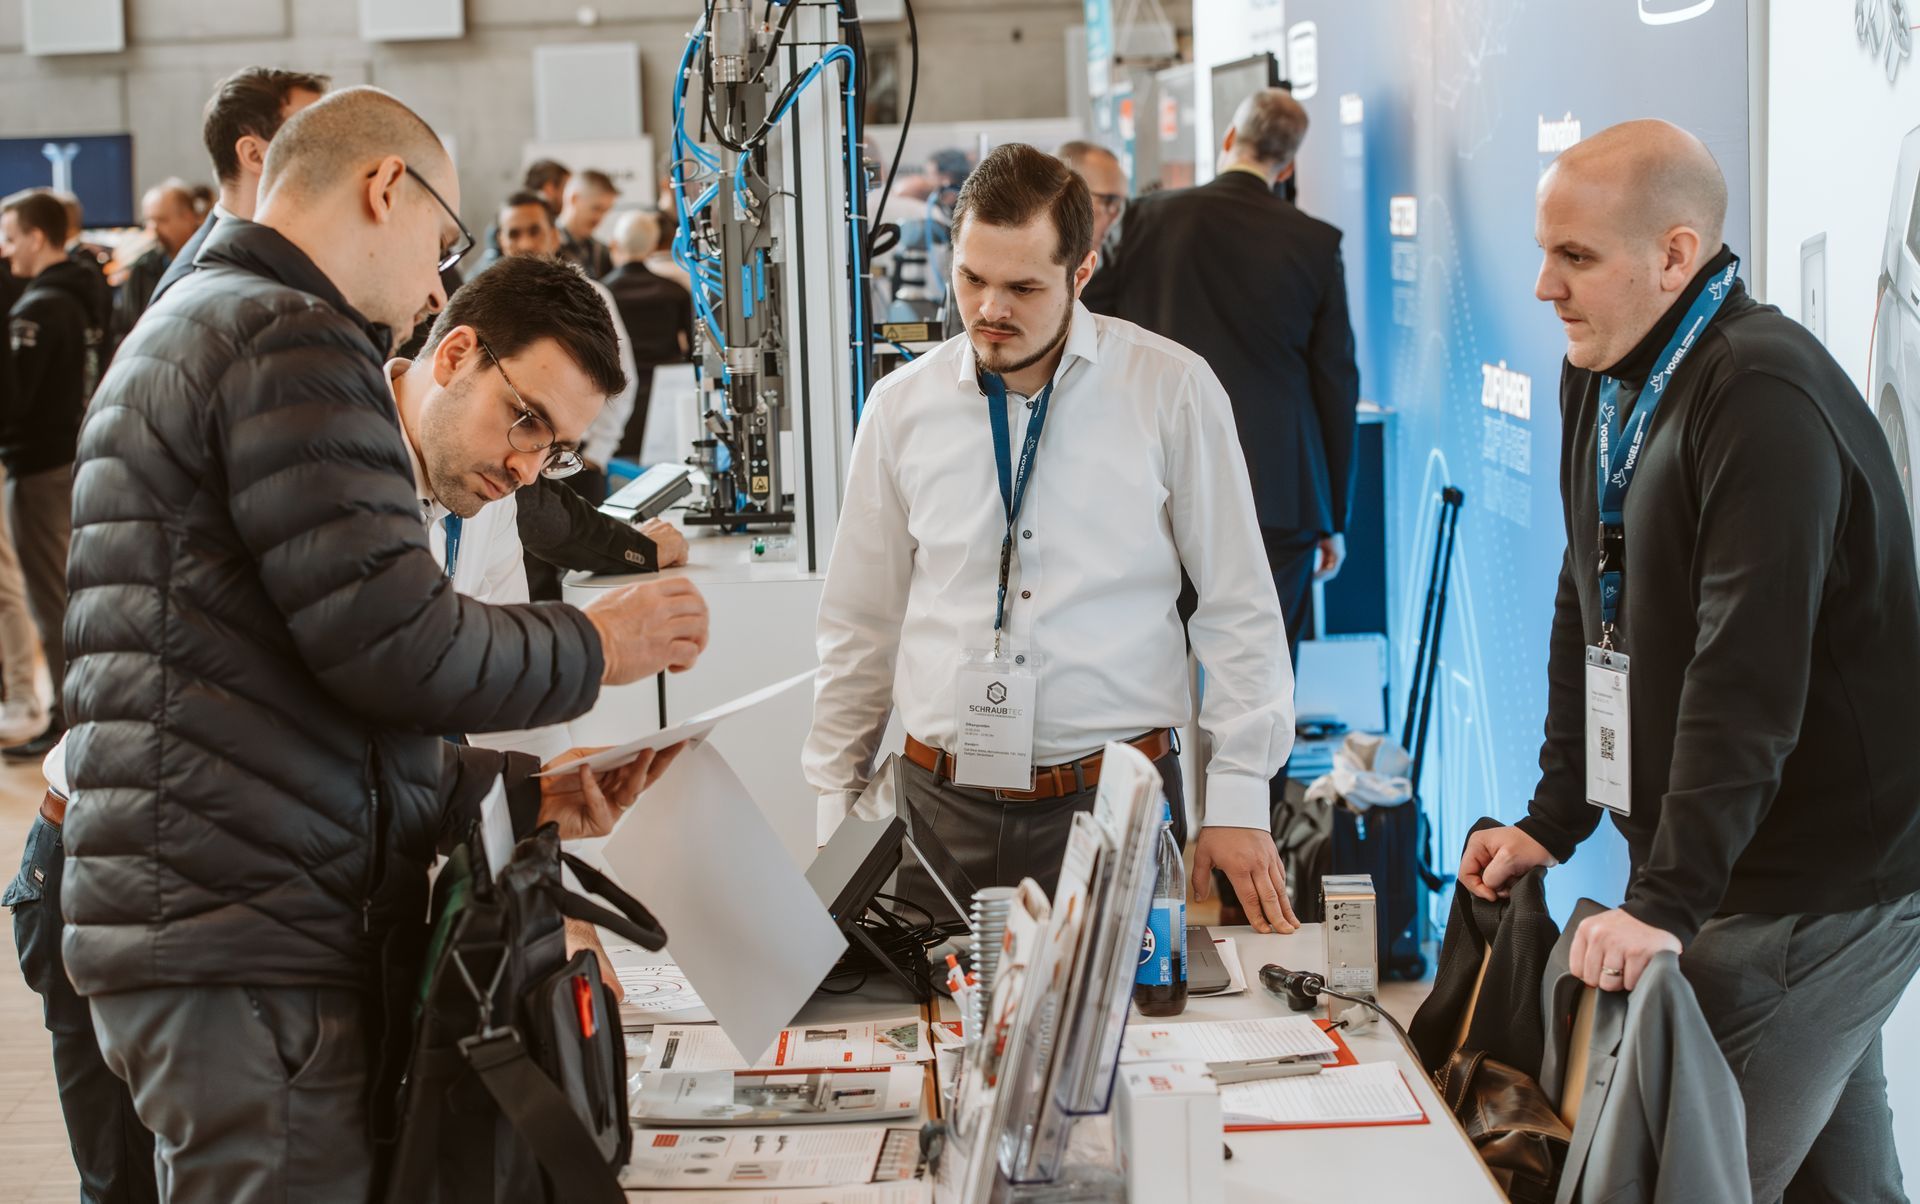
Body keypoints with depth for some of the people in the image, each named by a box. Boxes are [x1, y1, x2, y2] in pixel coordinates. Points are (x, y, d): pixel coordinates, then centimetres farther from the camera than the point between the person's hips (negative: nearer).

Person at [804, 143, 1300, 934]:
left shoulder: (1173, 390, -3)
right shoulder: (901, 406, 5)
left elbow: (1239, 609, 0)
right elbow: (861, 625, 12)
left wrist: (1239, 800, -4)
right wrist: (835, 815, 11)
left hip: (1113, 806, -2)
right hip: (941, 806, 2)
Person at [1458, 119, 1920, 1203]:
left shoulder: (1766, 400, -21)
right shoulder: (1603, 379, 9)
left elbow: (1747, 674, -27)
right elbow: (1590, 608, 17)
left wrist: (1669, 901, -29)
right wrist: (1555, 821, 13)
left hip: (1821, 895, -9)